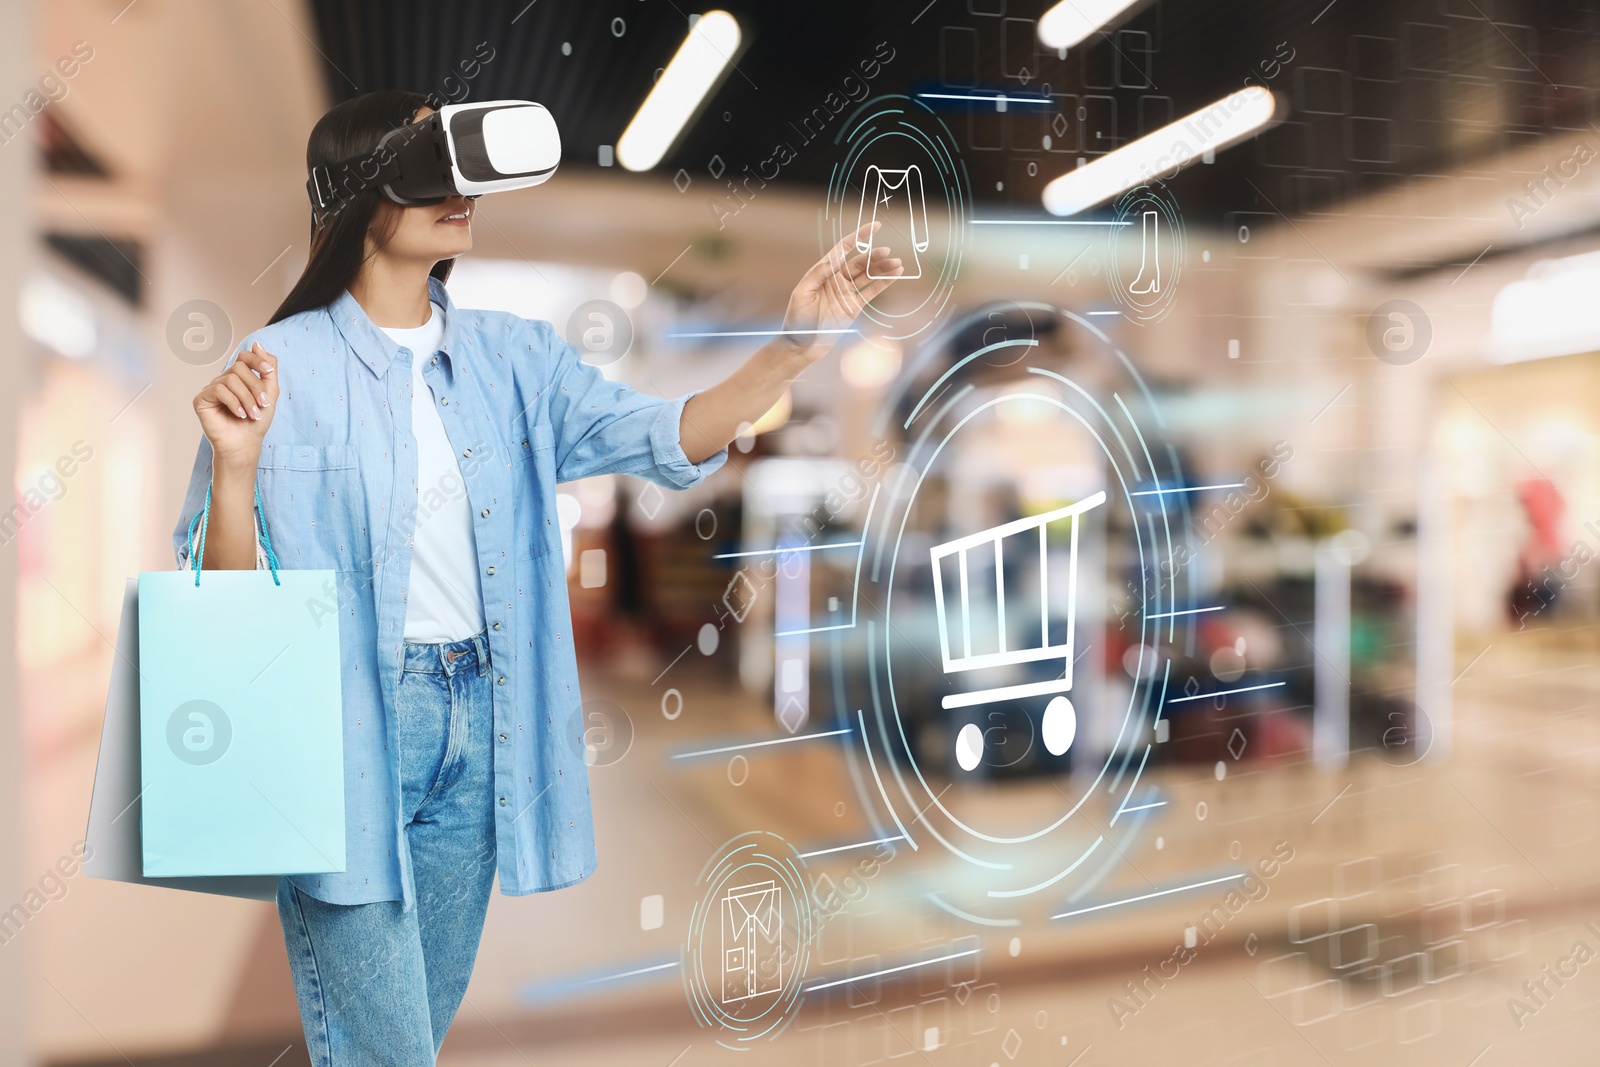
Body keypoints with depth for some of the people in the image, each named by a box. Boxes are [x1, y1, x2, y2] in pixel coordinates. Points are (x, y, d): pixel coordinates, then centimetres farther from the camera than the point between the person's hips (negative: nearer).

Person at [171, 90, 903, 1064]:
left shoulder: (511, 355, 5)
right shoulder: (283, 364, -7)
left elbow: (668, 439, -6)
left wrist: (794, 347, -18)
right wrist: (235, 463, -24)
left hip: (477, 725, 4)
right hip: (346, 732, -4)